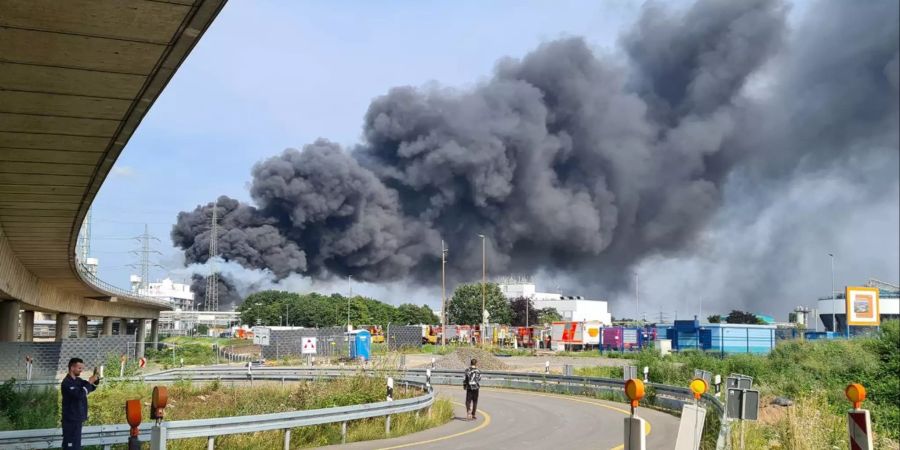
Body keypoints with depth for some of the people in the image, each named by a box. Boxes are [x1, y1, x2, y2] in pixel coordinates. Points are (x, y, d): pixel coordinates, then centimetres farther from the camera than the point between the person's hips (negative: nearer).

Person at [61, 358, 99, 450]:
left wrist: (95, 381, -1)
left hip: (77, 418, 9)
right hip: (71, 419, -9)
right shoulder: (67, 382, -18)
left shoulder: (78, 380, 9)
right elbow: (79, 394, -30)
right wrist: (89, 382, -23)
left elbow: (90, 389, 18)